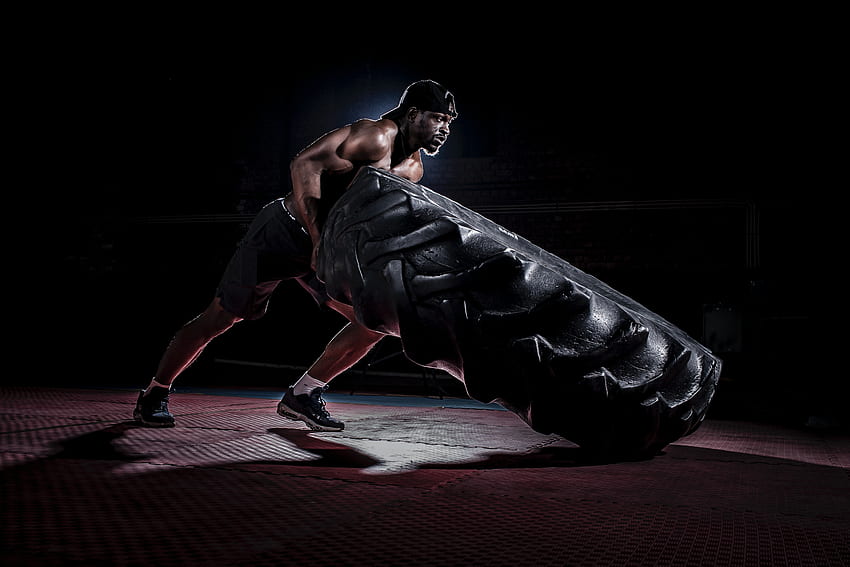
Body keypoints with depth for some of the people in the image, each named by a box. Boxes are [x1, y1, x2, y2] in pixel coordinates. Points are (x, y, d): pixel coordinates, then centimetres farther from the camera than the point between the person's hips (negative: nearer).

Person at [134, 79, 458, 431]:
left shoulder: (413, 169, 5)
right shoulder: (375, 135, -21)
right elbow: (304, 165, -31)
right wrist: (318, 239, -35)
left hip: (332, 245, 8)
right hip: (282, 231, -8)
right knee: (221, 317, -2)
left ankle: (303, 395, 7)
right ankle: (155, 394, 17)